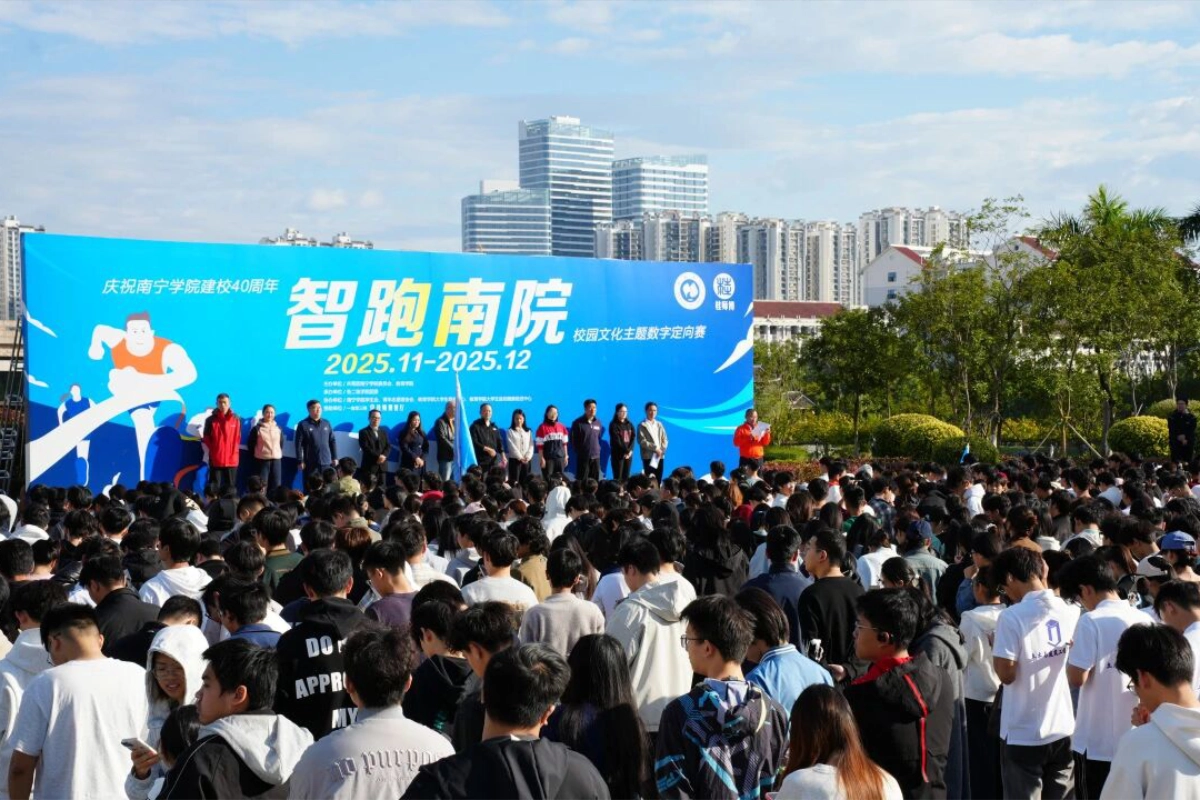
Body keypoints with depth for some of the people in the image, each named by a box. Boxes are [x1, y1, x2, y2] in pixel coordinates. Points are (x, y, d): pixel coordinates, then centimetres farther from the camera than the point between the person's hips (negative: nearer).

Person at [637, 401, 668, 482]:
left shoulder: (659, 424, 17)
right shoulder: (642, 425, 1)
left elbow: (664, 439, 12)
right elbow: (642, 441, -9)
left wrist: (661, 450, -6)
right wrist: (655, 448, -14)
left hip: (660, 456, 4)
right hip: (648, 457, -4)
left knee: (658, 480, 2)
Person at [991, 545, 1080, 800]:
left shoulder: (1011, 617, -16)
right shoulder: (1072, 612, 1)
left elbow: (1006, 674, -17)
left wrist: (995, 647, 2)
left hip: (1023, 734, -5)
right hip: (1063, 729, 5)